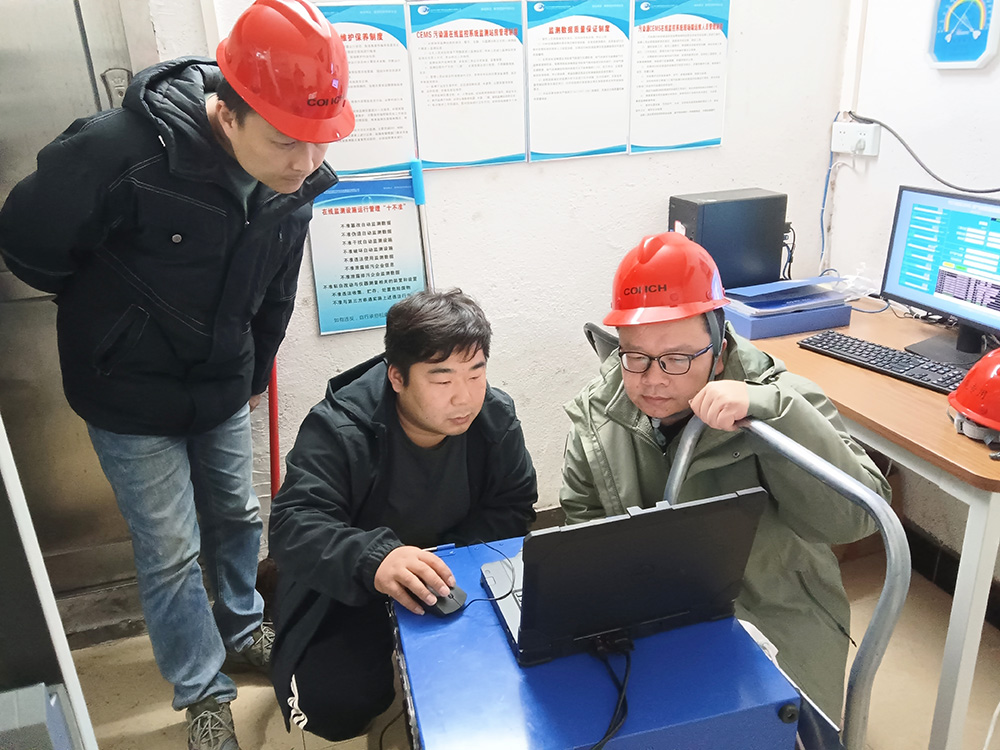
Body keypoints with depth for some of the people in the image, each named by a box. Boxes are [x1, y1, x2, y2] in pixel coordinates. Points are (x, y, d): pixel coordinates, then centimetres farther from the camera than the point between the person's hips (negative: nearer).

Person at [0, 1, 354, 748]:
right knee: (170, 551, 5)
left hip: (222, 387, 5)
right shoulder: (121, 151, -31)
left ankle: (243, 631, 46)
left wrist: (256, 372, 16)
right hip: (131, 394, -4)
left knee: (236, 517, 20)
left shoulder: (293, 182, -12)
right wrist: (111, 318, 2)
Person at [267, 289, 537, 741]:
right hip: (347, 591, -3)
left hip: (453, 579, 4)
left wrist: (445, 561, -24)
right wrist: (374, 559, -51)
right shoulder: (338, 429, -24)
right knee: (334, 707, -21)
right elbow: (293, 525, -31)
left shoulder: (496, 416, -11)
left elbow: (513, 508, -7)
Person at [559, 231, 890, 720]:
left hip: (771, 619, -2)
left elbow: (858, 516, -28)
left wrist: (768, 411, -40)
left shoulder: (778, 400, -17)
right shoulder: (598, 410, -5)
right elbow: (582, 512, 7)